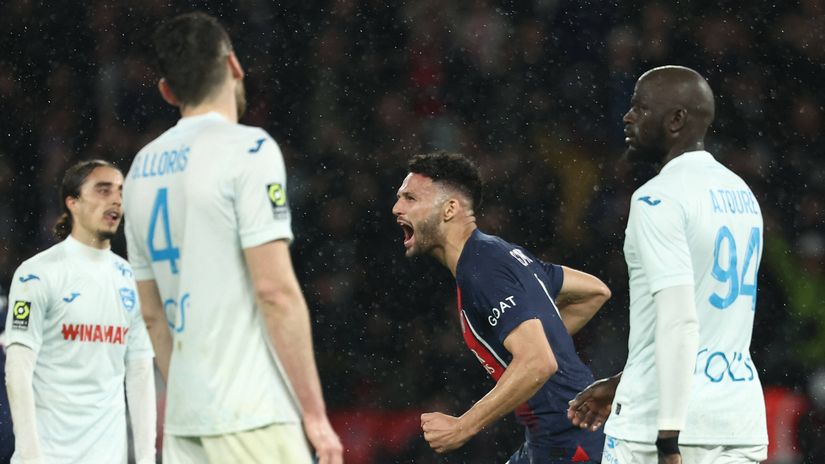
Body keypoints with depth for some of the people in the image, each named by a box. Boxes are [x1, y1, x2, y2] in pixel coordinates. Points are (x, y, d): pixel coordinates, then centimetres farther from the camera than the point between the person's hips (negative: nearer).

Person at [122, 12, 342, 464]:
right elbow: (275, 290, -14)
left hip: (184, 423, 7)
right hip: (249, 416, -7)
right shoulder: (247, 149, -7)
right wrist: (314, 413, -11)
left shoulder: (142, 167, 14)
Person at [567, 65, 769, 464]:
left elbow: (678, 322, -21)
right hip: (739, 421, 7)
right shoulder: (742, 195, 15)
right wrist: (621, 384, 31)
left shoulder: (659, 199, -12)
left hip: (664, 425, -7)